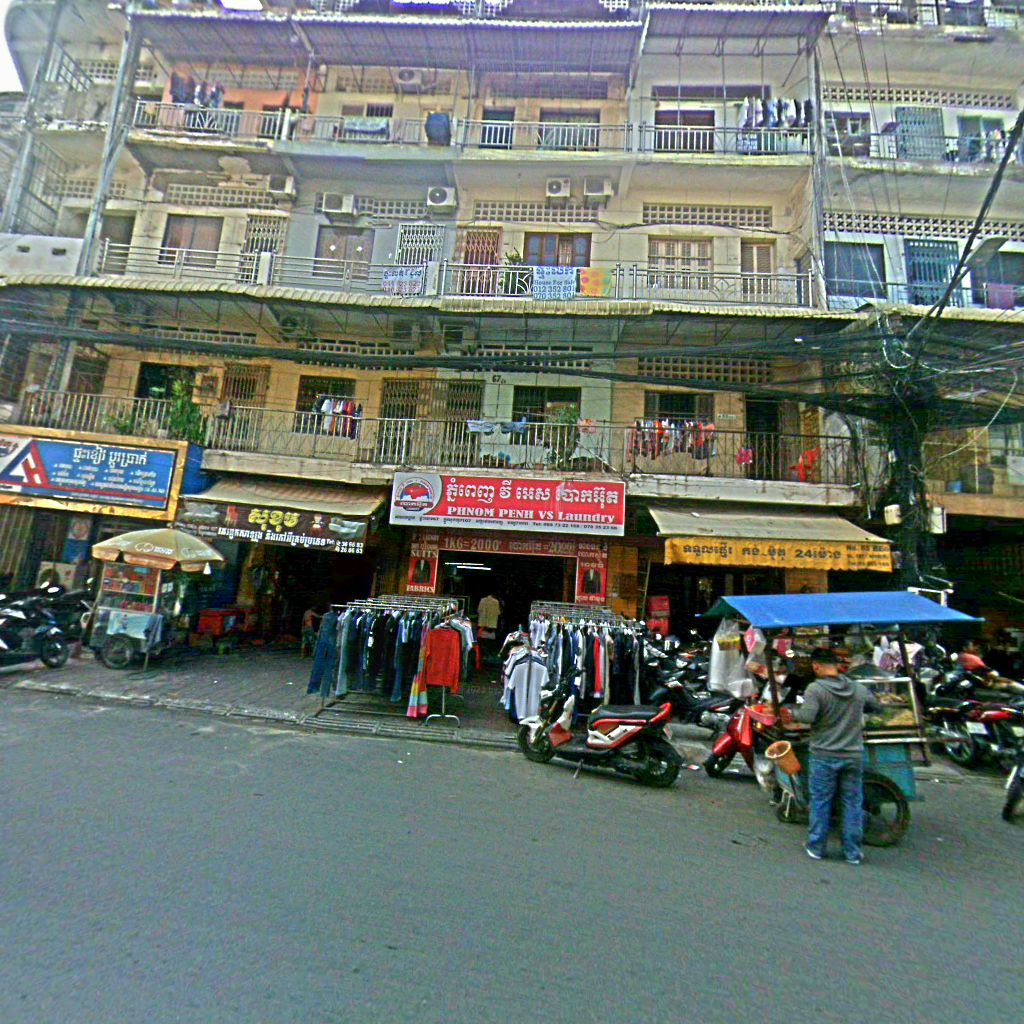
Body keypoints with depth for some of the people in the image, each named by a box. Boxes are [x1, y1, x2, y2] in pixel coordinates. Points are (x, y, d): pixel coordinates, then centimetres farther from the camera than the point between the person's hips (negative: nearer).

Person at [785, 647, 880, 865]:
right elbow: (875, 707, 18)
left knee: (820, 802, 9)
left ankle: (816, 847, 20)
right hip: (854, 755, 4)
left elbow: (807, 716, -26)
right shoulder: (859, 688, 0)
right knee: (853, 803, 14)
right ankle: (852, 852, 23)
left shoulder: (815, 689, -16)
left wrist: (793, 712, -6)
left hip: (824, 755, -4)